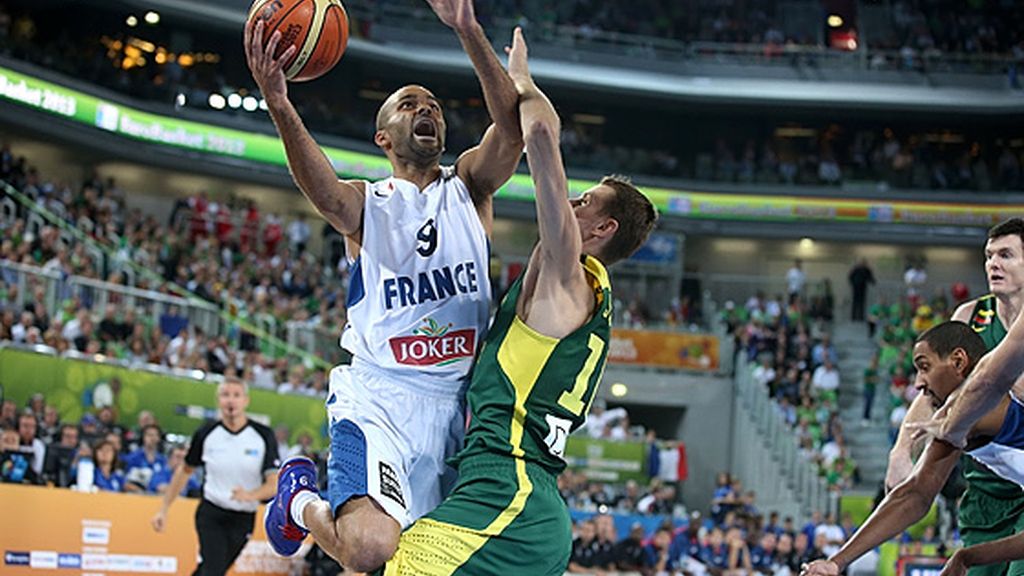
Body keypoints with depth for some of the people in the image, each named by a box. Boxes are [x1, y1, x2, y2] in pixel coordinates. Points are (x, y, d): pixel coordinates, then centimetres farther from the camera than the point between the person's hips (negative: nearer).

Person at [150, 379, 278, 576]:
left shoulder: (263, 436, -5)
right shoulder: (206, 433, -2)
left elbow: (274, 484, -9)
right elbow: (185, 470, 14)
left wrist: (250, 495, -30)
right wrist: (163, 509, 12)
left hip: (242, 520, 1)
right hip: (211, 514, -1)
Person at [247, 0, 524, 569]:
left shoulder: (469, 186, 12)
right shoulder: (365, 203, 6)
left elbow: (513, 125, -9)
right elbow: (320, 186, -20)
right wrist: (279, 105, -41)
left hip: (458, 399, 3)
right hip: (380, 397, -3)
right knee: (370, 549, -23)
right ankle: (303, 503, 8)